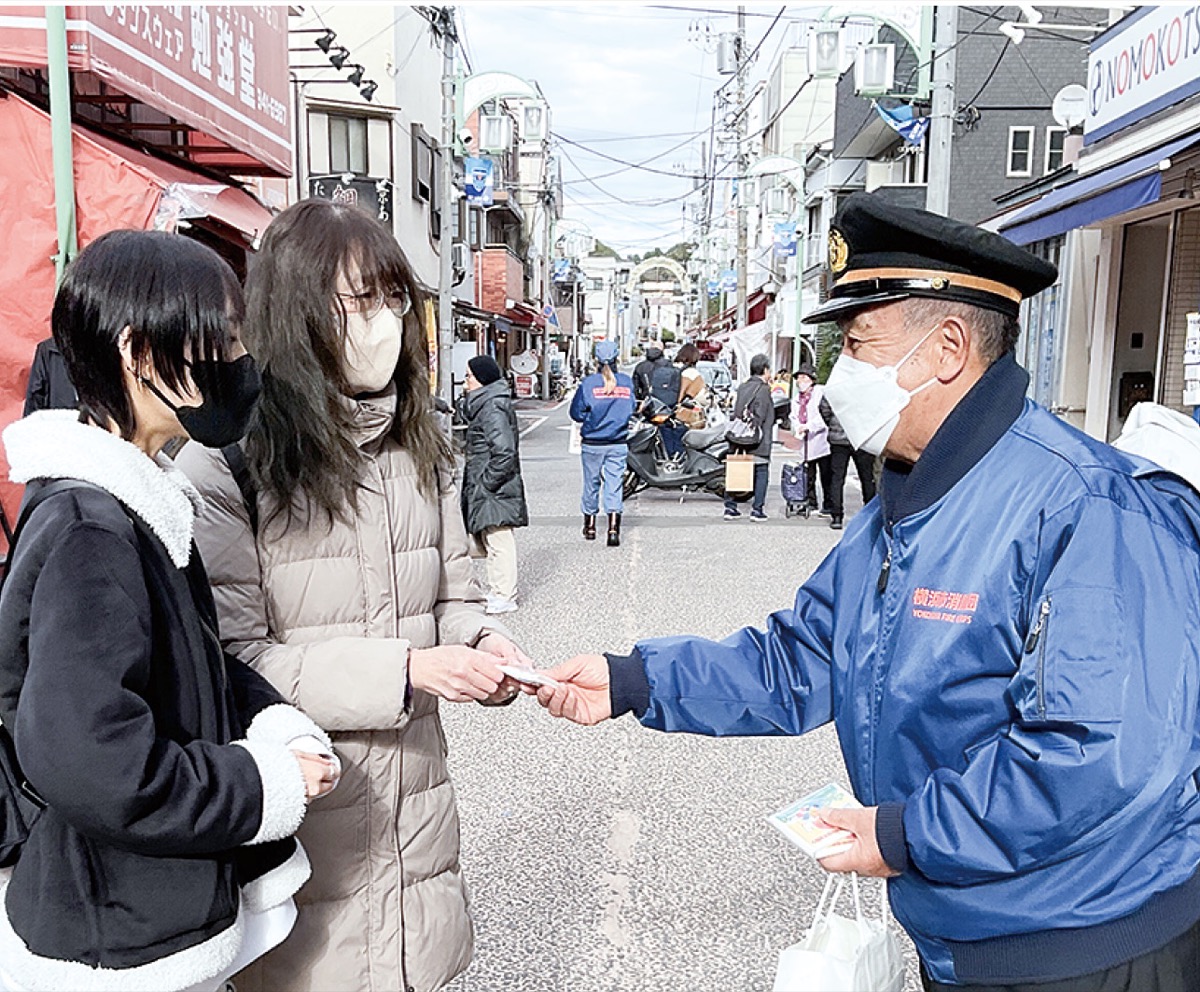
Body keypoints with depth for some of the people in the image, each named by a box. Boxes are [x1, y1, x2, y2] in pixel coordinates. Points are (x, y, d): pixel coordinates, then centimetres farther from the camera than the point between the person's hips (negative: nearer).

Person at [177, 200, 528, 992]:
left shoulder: (421, 449, 6)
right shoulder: (226, 458, -14)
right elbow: (229, 660, -16)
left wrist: (481, 646, -9)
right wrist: (402, 669, -22)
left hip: (415, 797, 5)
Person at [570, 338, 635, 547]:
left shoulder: (588, 383, -9)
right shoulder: (627, 382, -2)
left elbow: (576, 413, -6)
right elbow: (631, 410, 6)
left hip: (592, 444, -1)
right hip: (618, 444, 1)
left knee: (591, 483, 13)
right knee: (615, 485, 2)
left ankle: (590, 526, 26)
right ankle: (613, 530, -7)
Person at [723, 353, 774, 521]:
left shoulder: (742, 387, 10)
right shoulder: (763, 389, -11)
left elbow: (736, 413, 12)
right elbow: (759, 416, -16)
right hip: (758, 443, -7)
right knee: (761, 473, 3)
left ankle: (730, 507, 9)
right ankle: (757, 509, 4)